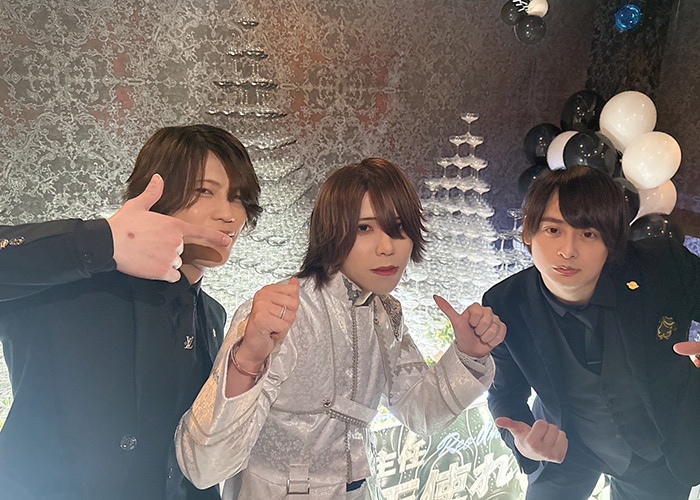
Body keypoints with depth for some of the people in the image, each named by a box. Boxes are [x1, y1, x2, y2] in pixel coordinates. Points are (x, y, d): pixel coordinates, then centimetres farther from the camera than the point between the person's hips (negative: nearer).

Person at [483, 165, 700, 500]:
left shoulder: (665, 265, -28)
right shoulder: (504, 307, -25)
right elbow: (505, 394, -13)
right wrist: (522, 441, -34)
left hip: (661, 451, 1)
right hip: (566, 445, 0)